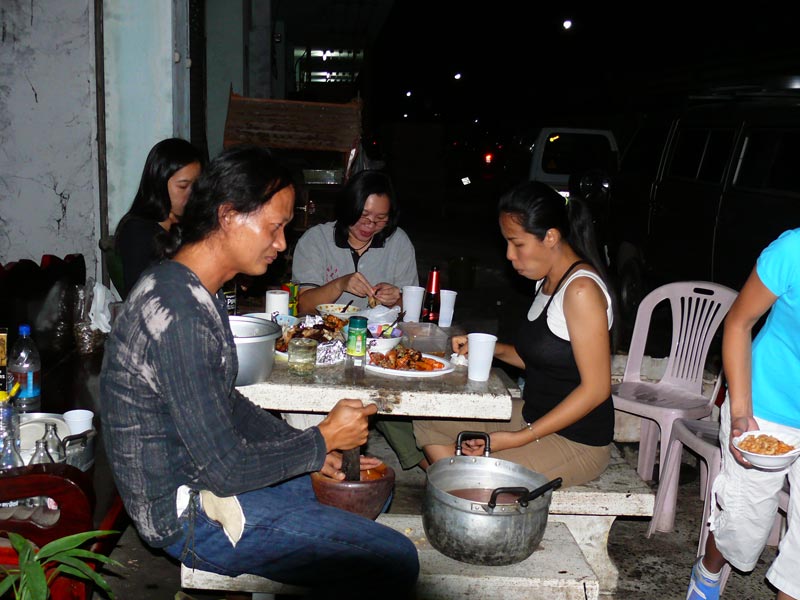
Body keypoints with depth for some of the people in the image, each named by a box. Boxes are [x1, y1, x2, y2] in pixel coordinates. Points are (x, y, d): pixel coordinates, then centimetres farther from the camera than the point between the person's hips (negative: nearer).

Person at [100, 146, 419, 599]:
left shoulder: (195, 290, 4)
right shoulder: (180, 315, -28)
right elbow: (225, 470, -25)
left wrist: (311, 451, 5)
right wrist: (322, 441, -11)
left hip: (201, 475, 10)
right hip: (190, 516, -10)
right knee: (395, 562, -11)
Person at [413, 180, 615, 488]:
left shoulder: (581, 289, -21)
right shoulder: (547, 281, 7)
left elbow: (596, 388, -22)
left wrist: (518, 439, -23)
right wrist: (493, 349, 0)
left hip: (575, 441, -10)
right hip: (532, 416, 10)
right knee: (428, 426, 7)